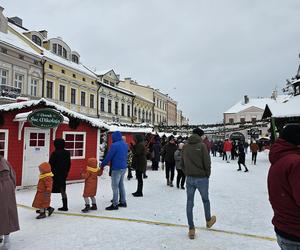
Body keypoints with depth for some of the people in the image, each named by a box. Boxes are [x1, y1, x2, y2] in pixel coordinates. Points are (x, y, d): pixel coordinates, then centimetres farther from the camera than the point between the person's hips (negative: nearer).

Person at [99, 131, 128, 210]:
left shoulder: (114, 145, -17)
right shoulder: (125, 144, 9)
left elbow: (108, 157, -13)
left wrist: (102, 165, -2)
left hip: (116, 168, -8)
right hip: (124, 167, 8)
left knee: (115, 186, 0)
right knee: (121, 185, 18)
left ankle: (115, 204, 6)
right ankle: (123, 202, 25)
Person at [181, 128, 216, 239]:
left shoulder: (185, 146, 2)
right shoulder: (202, 145, -13)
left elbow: (182, 163, 6)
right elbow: (207, 163, -14)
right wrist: (207, 175, 2)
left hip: (189, 179, 3)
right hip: (202, 179, -3)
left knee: (189, 203, 9)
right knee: (205, 200, 20)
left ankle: (191, 229, 15)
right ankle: (208, 220, 41)